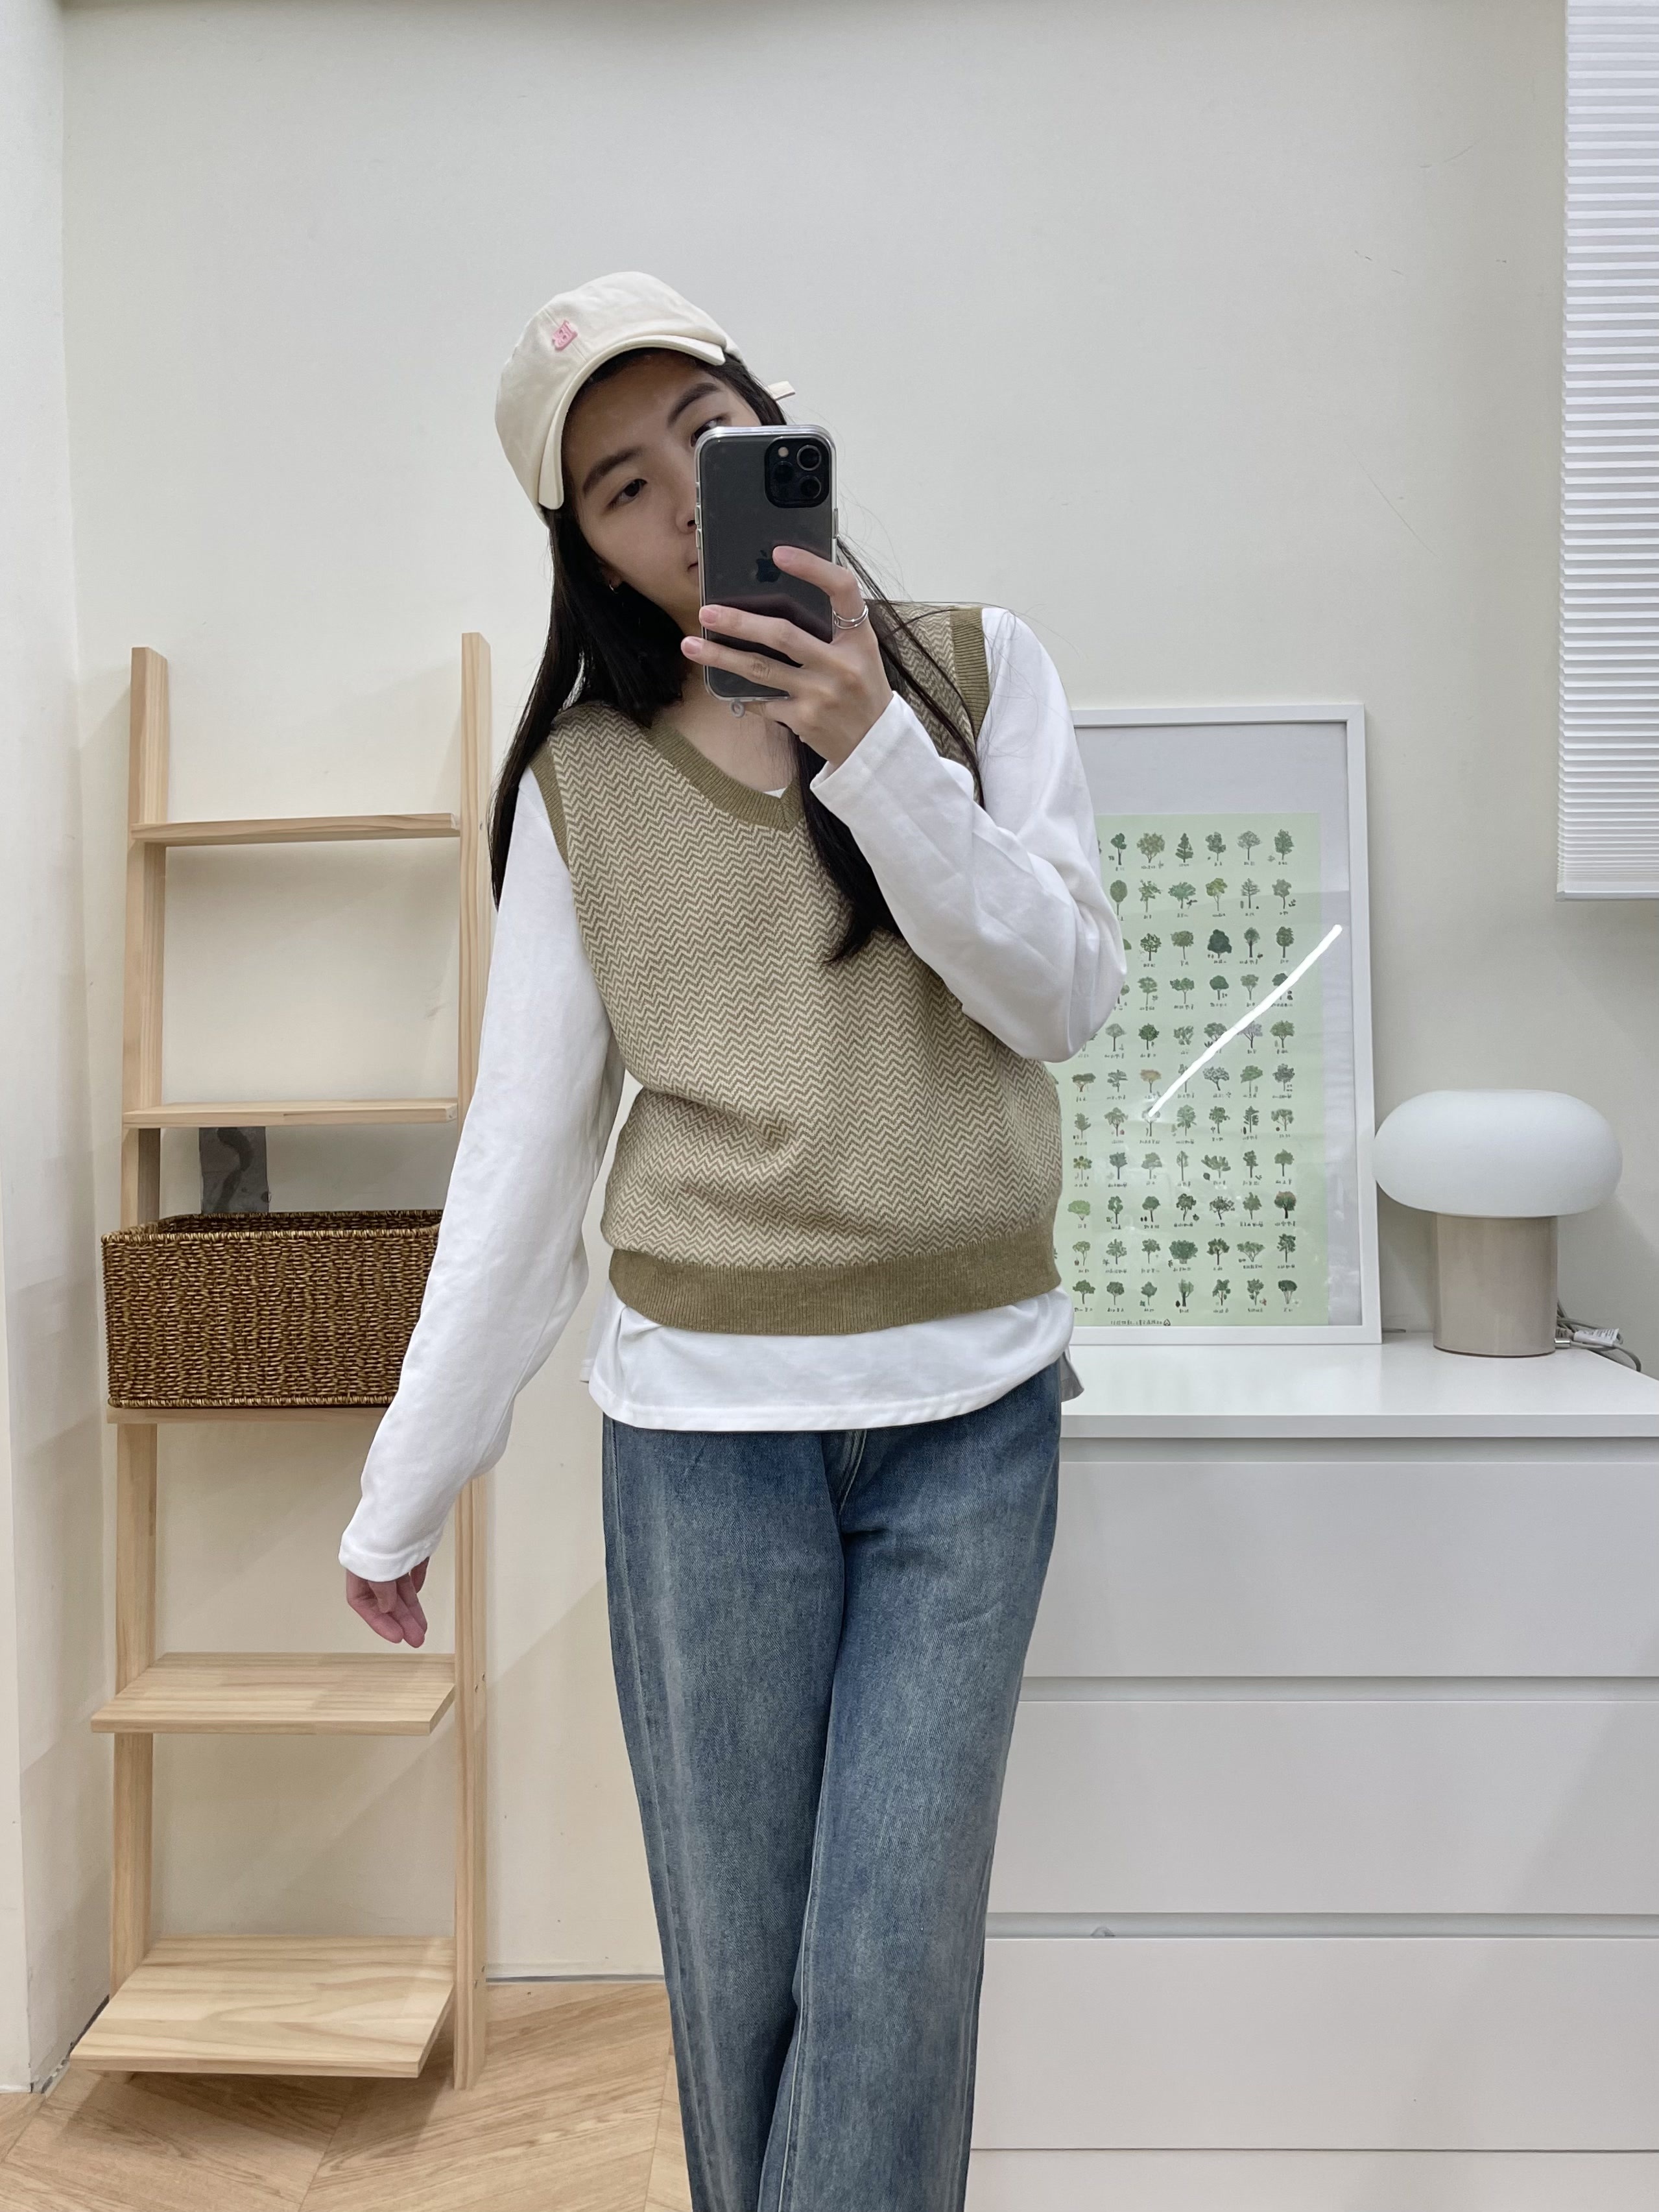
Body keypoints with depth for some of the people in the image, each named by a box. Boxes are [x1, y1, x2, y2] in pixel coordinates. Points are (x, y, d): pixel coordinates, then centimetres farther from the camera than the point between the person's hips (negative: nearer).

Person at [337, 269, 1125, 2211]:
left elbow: (1067, 1000, -5)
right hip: (703, 1422, 0)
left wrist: (877, 753, -17)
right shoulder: (583, 781, 1)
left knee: (895, 1961, 5)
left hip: (976, 1406, 1)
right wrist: (403, 1495, 4)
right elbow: (521, 1156, 3)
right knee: (739, 1972, 11)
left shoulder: (976, 671, 3)